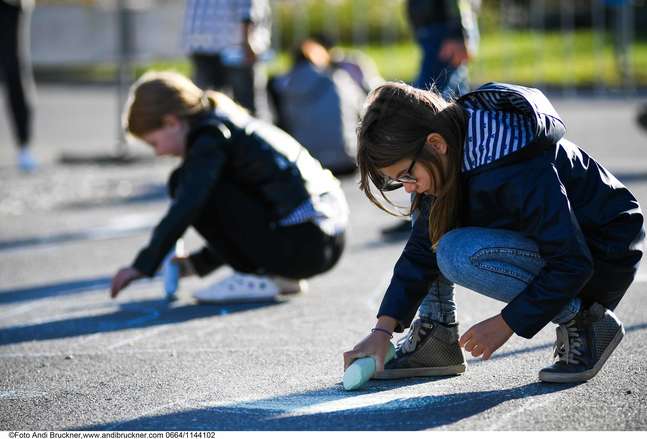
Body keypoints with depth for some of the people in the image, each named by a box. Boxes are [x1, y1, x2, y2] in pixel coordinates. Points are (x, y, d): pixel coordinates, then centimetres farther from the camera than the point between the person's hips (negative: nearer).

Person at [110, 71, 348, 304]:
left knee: (184, 182, -5)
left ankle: (254, 278, -3)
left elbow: (186, 207, -18)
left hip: (300, 247, -10)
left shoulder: (209, 137, -7)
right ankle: (280, 276, 15)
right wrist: (197, 263, 28)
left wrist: (143, 265, -11)